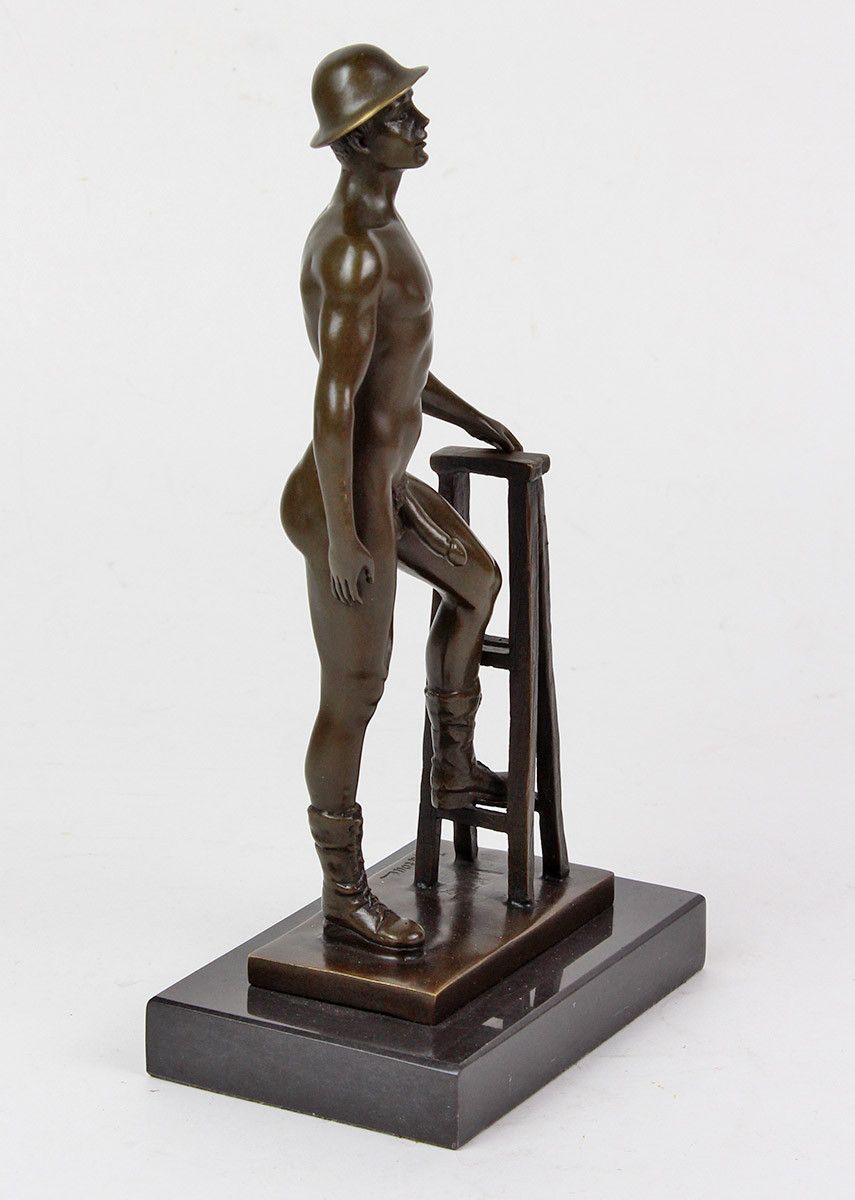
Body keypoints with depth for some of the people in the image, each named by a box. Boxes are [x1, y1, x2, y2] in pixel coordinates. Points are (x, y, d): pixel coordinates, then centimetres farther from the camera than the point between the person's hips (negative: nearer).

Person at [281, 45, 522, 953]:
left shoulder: (365, 221, 4)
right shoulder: (355, 250, -30)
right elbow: (333, 396, -29)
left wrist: (466, 416, 26)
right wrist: (343, 539, -26)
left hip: (376, 480, 10)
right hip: (349, 505, -10)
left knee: (477, 582, 30)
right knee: (353, 702, 5)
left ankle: (454, 771, 46)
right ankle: (345, 899, 23)